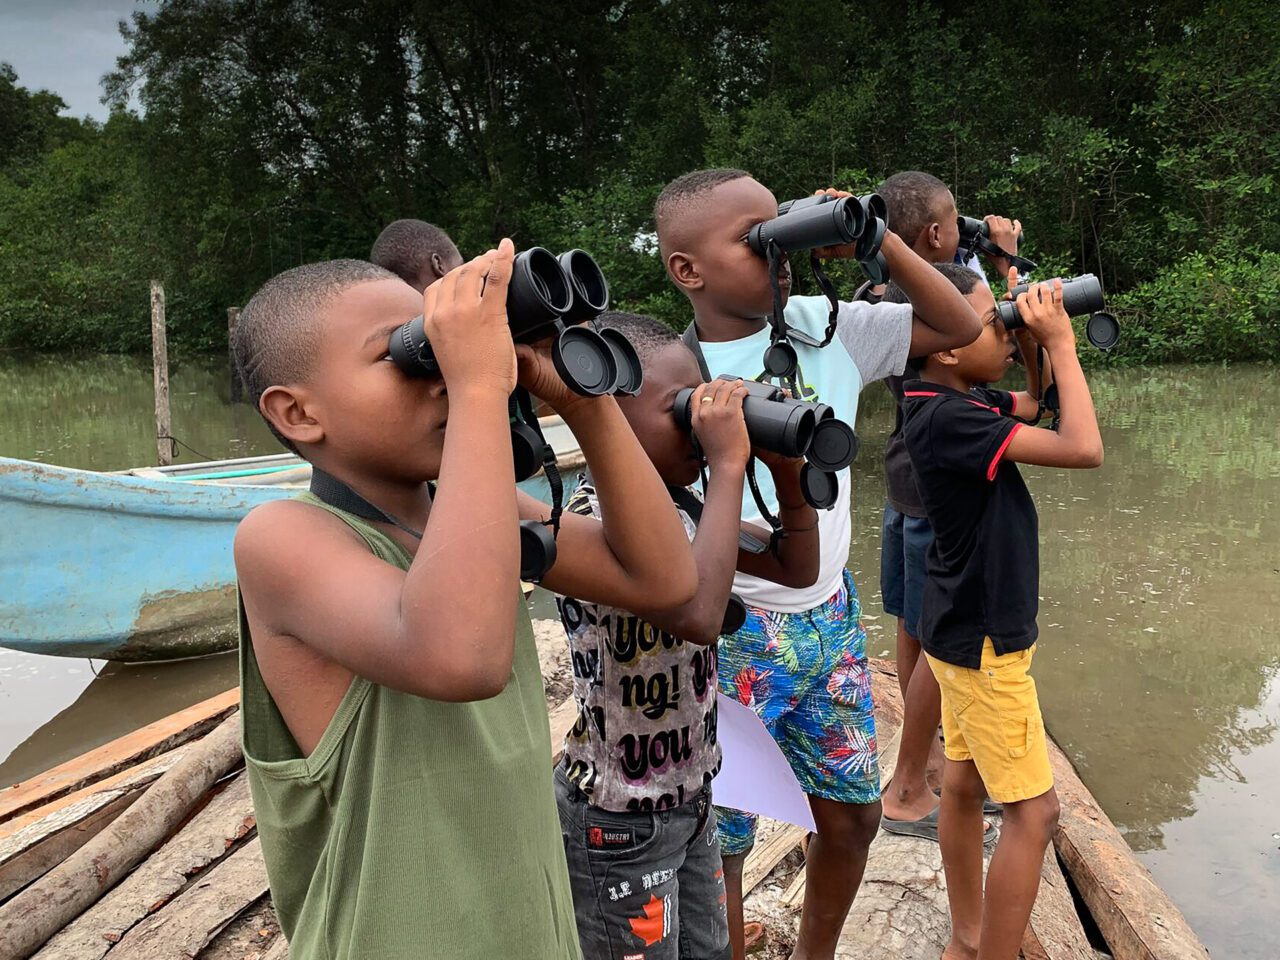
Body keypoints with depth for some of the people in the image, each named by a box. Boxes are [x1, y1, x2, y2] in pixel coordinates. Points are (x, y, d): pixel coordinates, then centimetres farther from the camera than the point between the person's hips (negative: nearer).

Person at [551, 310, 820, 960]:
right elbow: (696, 614, -42)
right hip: (619, 825, -8)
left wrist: (786, 469, -10)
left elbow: (796, 570, 7)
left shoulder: (682, 505, 0)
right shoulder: (592, 517, -25)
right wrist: (728, 463, -34)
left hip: (690, 797, 8)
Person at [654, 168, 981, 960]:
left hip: (832, 619, 6)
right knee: (718, 843, 7)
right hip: (732, 636, -5)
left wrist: (879, 240, -6)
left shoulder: (826, 327, -1)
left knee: (854, 815, 20)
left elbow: (960, 329, 3)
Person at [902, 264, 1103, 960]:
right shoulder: (947, 418, -26)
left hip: (965, 629, 10)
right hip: (981, 638, -10)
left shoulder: (965, 400, 3)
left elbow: (1039, 405, 20)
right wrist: (1059, 342, -18)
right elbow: (1083, 448, -28)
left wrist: (1046, 341, 3)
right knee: (1032, 810, -2)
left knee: (966, 784, 18)